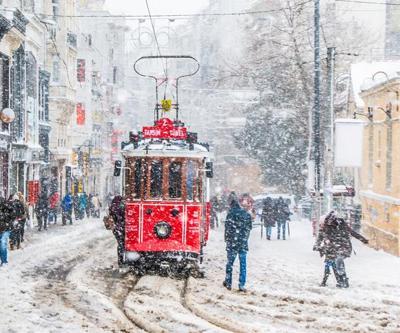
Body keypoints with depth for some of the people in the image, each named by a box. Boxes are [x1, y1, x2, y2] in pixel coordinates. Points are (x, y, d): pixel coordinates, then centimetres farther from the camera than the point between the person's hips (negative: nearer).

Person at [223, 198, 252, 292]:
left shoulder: (231, 214, -7)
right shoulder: (247, 214, 4)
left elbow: (228, 228, -6)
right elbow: (249, 228, 9)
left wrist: (227, 239, 7)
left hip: (232, 242, -3)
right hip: (244, 243, 3)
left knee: (230, 263, 9)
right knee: (243, 264, 5)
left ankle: (228, 283, 15)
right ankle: (242, 285, 3)